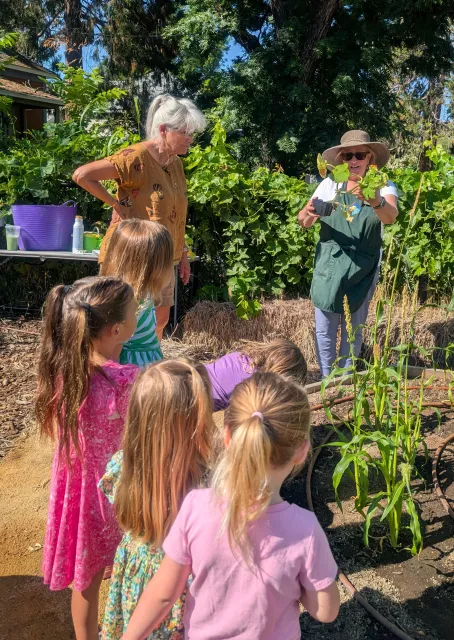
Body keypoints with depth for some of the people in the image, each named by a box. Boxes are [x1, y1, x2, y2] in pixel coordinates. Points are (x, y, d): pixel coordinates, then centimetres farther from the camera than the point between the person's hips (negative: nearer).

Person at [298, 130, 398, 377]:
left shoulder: (383, 186, -8)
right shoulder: (330, 184, -2)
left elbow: (391, 216, -28)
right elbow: (304, 221, -7)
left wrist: (376, 201, -51)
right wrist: (307, 214, -32)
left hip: (362, 269, -1)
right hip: (329, 265, 1)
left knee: (354, 328, 11)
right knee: (325, 329, 5)